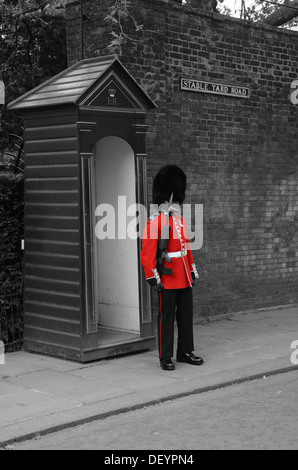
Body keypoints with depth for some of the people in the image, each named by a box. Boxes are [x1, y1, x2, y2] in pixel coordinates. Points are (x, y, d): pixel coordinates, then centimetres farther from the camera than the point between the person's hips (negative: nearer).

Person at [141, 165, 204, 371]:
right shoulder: (155, 222, -11)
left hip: (184, 278, 7)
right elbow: (147, 252, -14)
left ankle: (185, 352, 24)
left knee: (186, 315, 12)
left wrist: (193, 270, 18)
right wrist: (153, 277, -18)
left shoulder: (181, 220, 13)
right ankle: (166, 357, 8)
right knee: (167, 318, 0)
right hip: (168, 279, -7)